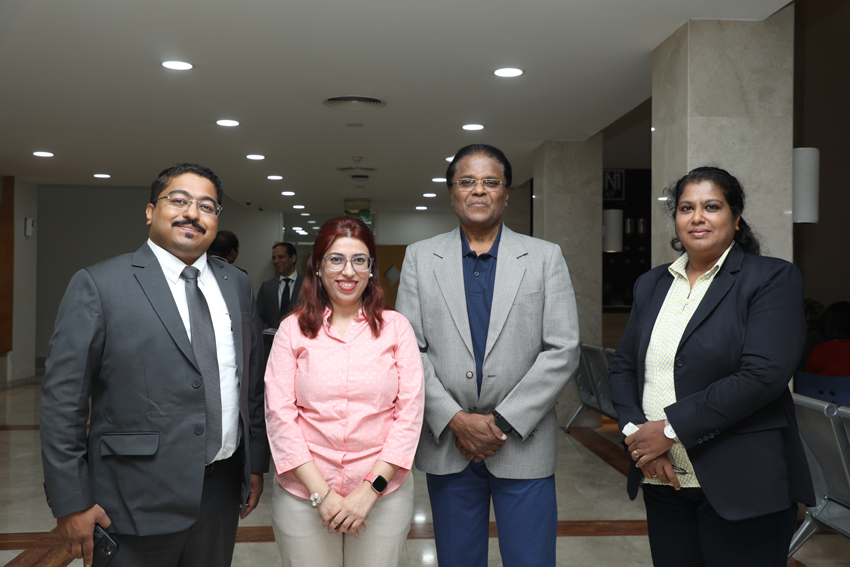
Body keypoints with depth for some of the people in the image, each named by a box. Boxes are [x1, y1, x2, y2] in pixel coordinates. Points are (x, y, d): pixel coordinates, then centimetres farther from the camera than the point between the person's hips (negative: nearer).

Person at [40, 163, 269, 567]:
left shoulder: (237, 284, 7)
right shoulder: (98, 284, -8)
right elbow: (62, 400, -9)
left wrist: (256, 464, 11)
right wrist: (70, 504, -10)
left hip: (222, 489, 5)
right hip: (137, 500, -4)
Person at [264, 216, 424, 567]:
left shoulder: (395, 327, 1)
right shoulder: (293, 329, 1)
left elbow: (410, 411, -3)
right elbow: (279, 414, -3)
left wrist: (371, 489, -11)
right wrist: (320, 493, -10)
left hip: (383, 495, 0)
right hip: (303, 496, 0)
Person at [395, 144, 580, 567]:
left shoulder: (545, 258, 2)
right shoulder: (420, 258, 4)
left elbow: (562, 351, -5)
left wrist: (503, 422, -11)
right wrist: (456, 420, -11)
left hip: (522, 446, -1)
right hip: (446, 444, 1)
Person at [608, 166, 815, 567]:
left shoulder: (773, 278, -6)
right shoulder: (651, 284, 12)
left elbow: (763, 375, -17)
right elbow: (622, 366, 11)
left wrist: (671, 428, -17)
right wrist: (637, 433, -7)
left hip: (740, 486, -5)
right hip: (662, 480, 5)